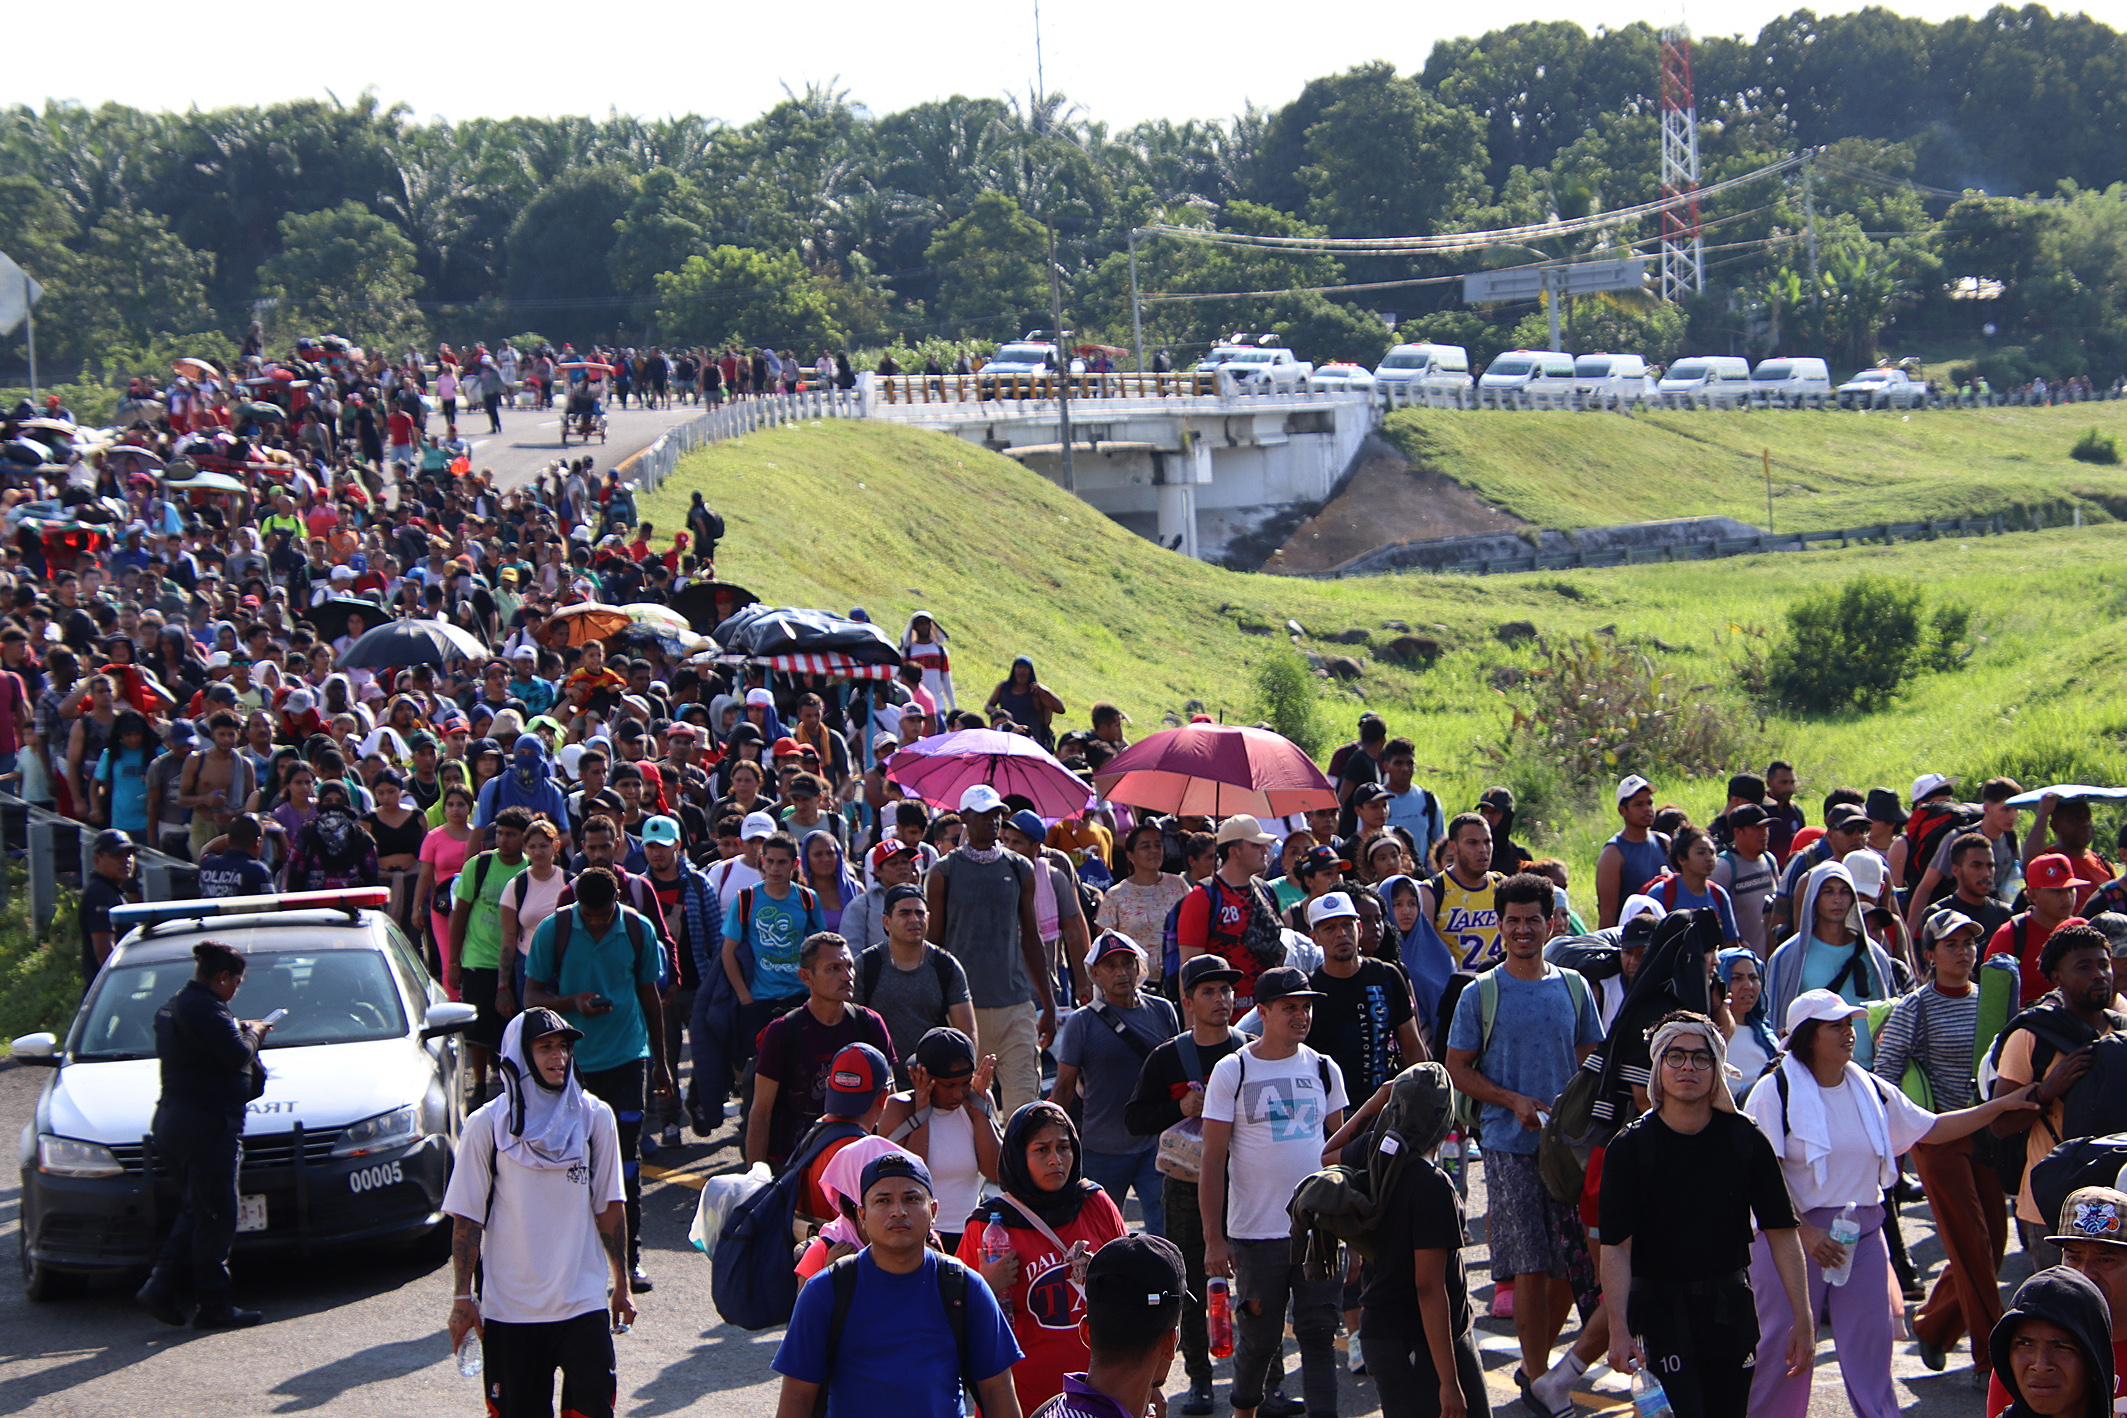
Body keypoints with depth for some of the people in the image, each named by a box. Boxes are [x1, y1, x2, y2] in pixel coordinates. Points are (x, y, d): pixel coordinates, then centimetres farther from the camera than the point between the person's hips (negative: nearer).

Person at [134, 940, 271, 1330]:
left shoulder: (170, 1007, 17)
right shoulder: (204, 1008, -16)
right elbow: (237, 1056, -23)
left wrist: (243, 1032, 14)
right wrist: (251, 1033, -4)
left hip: (172, 1119, 10)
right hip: (208, 1123, -10)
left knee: (195, 1211, 17)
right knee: (215, 1218, -3)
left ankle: (161, 1287, 7)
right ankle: (213, 1306, 1)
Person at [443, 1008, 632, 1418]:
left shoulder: (596, 1118, 2)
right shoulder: (487, 1125, -3)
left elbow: (610, 1207, 9)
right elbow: (467, 1218, 0)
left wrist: (621, 1284, 12)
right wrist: (462, 1297, -1)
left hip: (584, 1303, 1)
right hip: (509, 1308, -1)